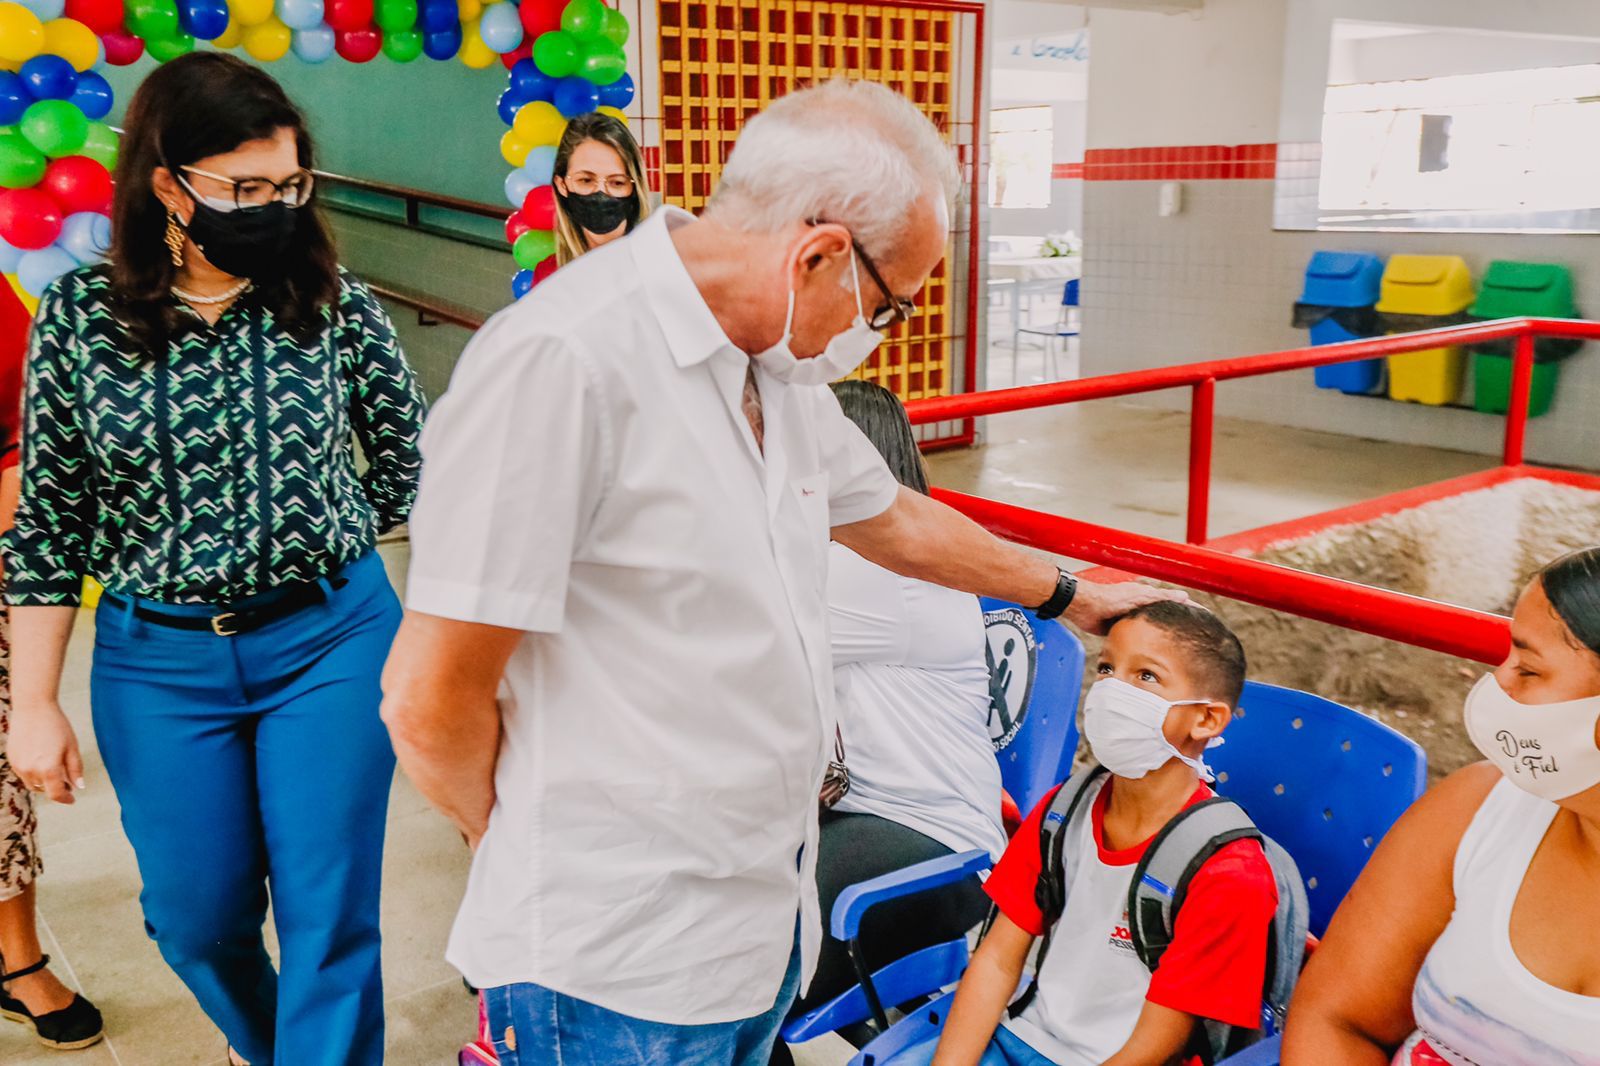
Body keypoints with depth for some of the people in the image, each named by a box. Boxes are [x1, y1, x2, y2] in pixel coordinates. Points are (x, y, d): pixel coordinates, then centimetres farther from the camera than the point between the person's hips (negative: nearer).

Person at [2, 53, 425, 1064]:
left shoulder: (334, 300, -6)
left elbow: (408, 453, 7)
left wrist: (318, 544, 6)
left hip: (332, 638, -1)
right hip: (158, 659, 2)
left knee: (330, 916, 2)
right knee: (198, 916, 15)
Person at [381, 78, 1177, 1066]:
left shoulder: (778, 363, 5)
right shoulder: (558, 361, -24)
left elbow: (895, 522, 22)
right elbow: (431, 705, -21)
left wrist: (1070, 592, 33)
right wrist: (549, 861, -3)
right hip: (624, 969, -8)